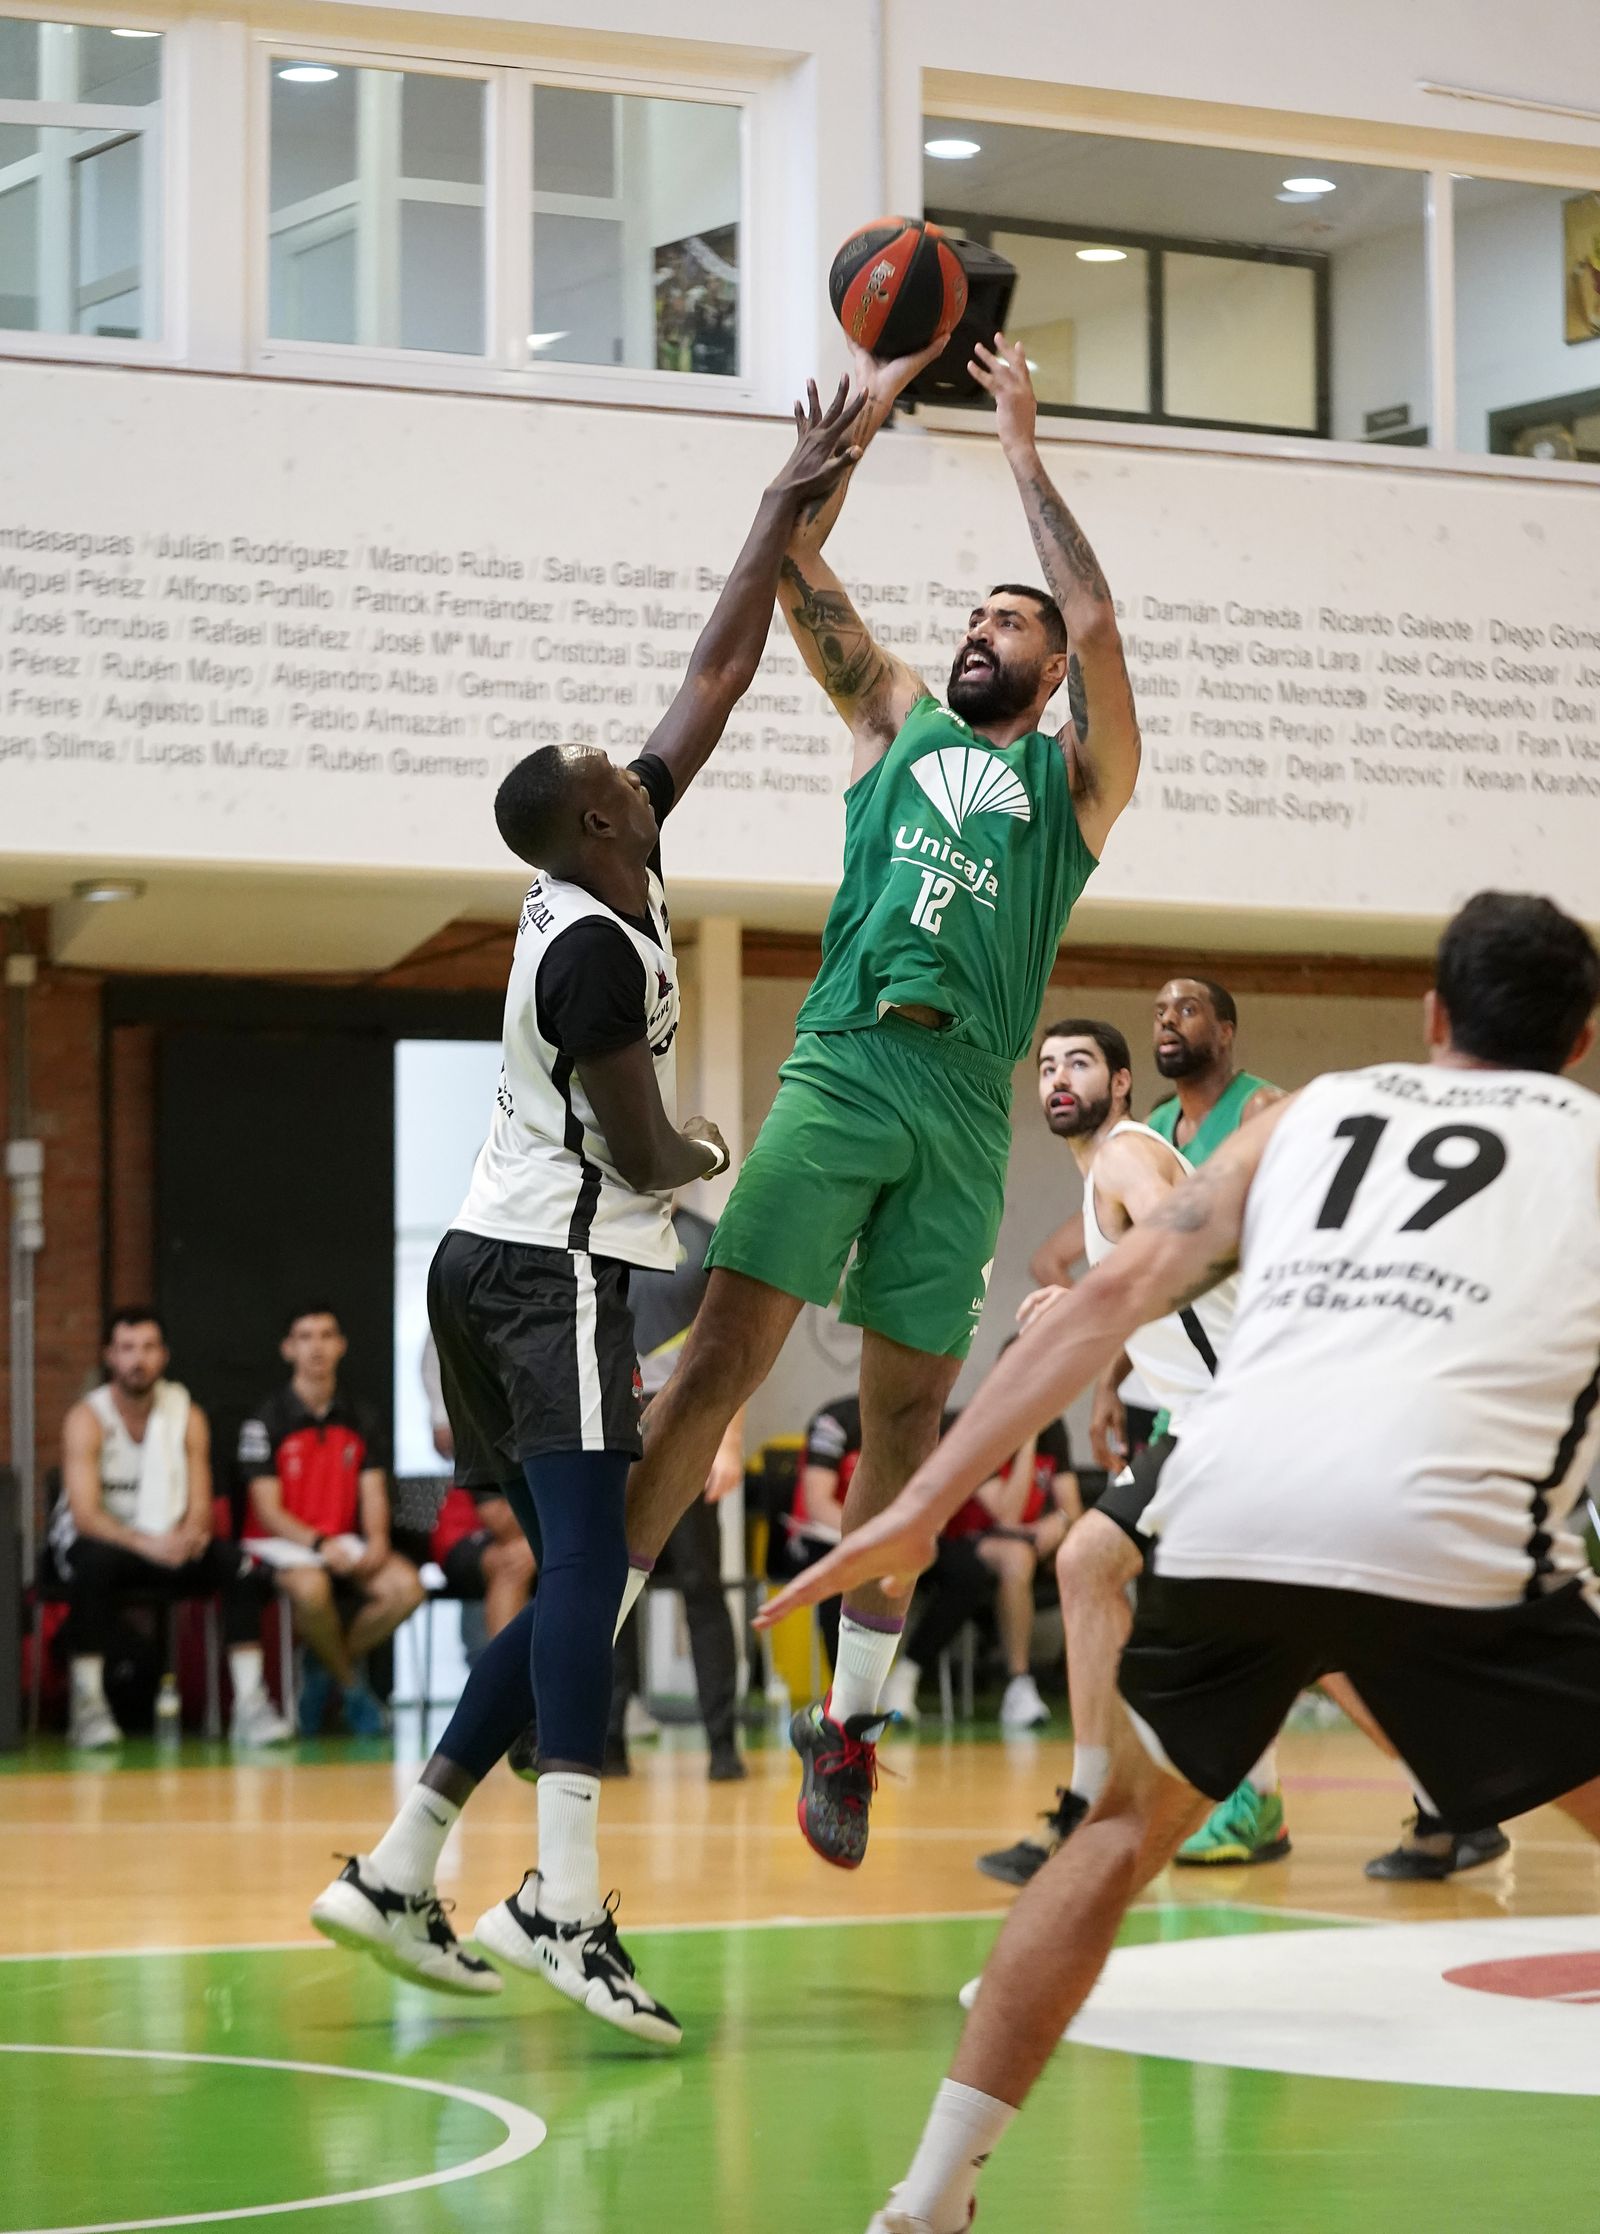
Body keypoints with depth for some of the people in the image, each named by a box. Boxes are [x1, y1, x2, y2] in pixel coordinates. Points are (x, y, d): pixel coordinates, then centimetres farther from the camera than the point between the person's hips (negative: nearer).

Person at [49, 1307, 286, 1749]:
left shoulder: (187, 1416, 1)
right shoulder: (87, 1419, -11)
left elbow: (200, 1509, -4)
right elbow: (85, 1514, -22)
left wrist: (190, 1534, -30)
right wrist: (148, 1544, -40)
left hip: (168, 1543, 4)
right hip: (95, 1540, -4)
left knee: (238, 1564, -23)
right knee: (96, 1561, -39)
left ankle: (249, 1705, -24)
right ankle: (88, 1705, -32)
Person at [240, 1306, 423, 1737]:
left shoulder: (360, 1418, 11)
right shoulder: (266, 1421, -4)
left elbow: (373, 1493, 7)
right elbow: (268, 1510, -8)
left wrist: (377, 1540, -16)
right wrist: (318, 1543, -25)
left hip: (343, 1543, 4)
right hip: (279, 1544, -4)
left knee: (406, 1586, -25)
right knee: (311, 1588, -39)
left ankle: (324, 1668, -1)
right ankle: (350, 1685, -10)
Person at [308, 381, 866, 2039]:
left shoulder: (612, 873, 12)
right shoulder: (594, 944, -15)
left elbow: (714, 679, 16)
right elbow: (646, 1153, -13)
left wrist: (788, 507, 17)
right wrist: (702, 1153, 9)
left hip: (505, 1264, 10)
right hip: (549, 1267, -10)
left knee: (578, 1584, 12)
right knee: (589, 1564, -19)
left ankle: (398, 1874, 13)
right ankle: (563, 1904, -29)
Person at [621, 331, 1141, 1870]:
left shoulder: (1075, 773, 15)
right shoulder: (897, 720, 20)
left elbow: (1095, 618, 0)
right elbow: (796, 556, 14)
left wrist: (1021, 445, 7)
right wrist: (874, 396, 13)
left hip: (962, 1098, 0)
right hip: (840, 1063, 0)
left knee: (906, 1409, 3)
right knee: (721, 1354, -11)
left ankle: (849, 1725, 10)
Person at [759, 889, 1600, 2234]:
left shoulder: (1315, 1111, 28)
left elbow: (1118, 1293, 18)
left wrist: (925, 1503, 16)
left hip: (1233, 1511, 3)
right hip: (1450, 1522, -3)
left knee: (1127, 1830, 26)